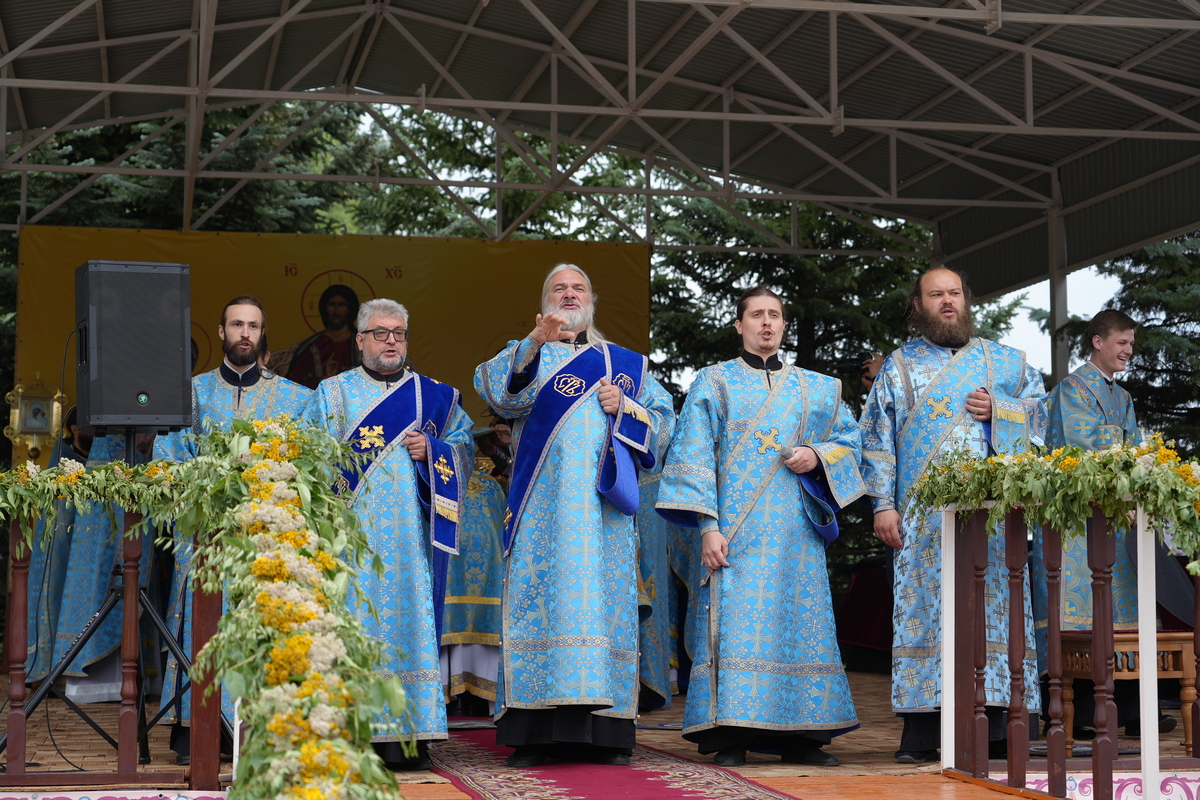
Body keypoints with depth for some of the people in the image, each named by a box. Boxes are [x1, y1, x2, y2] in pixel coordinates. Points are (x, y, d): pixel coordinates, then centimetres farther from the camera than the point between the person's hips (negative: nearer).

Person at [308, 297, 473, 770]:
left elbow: (464, 449, 12)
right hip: (353, 530, -1)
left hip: (410, 531, 1)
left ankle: (407, 732, -5)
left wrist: (431, 450, -6)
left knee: (410, 616, -6)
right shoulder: (332, 395, 14)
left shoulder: (434, 396, 16)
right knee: (354, 619, -9)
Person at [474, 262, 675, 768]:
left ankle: (605, 733, -1)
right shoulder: (528, 354, 14)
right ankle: (534, 734, -9)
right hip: (544, 507, -2)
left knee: (604, 604, -3)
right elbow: (496, 386, -10)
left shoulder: (624, 363, 21)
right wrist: (535, 343, -27)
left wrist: (625, 407, -2)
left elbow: (664, 419, 17)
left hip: (603, 508, 2)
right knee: (542, 599, -9)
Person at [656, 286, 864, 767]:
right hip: (737, 530, -3)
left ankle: (800, 736, 2)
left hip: (796, 529, 3)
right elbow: (695, 456, 1)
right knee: (735, 620, -11)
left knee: (801, 617, -2)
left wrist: (818, 456, -5)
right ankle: (731, 737, -10)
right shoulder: (713, 383, 9)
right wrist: (707, 526, -11)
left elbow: (850, 439, 18)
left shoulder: (815, 389, 18)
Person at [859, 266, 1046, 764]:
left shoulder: (1003, 361, 17)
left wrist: (999, 411, -2)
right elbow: (877, 439, 6)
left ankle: (993, 722, -2)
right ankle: (921, 731, -4)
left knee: (992, 604, -5)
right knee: (925, 608, -5)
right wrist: (884, 504, -4)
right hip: (924, 515, -1)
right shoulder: (899, 366, 12)